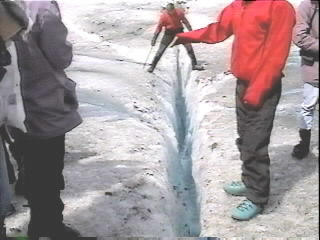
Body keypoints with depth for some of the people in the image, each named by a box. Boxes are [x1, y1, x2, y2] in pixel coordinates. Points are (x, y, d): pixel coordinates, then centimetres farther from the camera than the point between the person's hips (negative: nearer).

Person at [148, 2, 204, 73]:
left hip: (179, 31, 2)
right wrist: (154, 39, -10)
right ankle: (152, 66, 12)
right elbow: (159, 27, -9)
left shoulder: (179, 12, -14)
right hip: (169, 33, -2)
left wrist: (190, 31, -2)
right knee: (160, 50, 0)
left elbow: (185, 21, 0)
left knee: (189, 47, -4)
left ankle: (194, 65, 6)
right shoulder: (163, 16, -17)